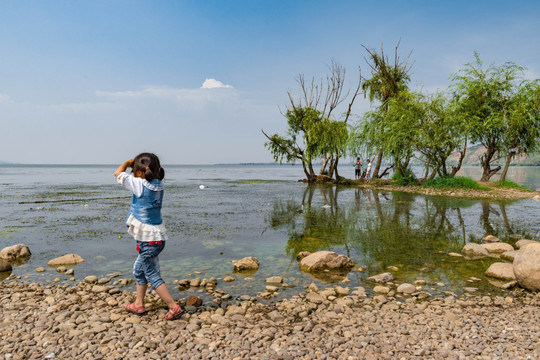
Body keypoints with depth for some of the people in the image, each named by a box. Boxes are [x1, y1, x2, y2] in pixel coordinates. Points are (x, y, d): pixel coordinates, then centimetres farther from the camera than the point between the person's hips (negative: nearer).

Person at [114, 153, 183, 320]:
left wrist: (128, 162, 8)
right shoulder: (158, 184, 2)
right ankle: (139, 304, 33)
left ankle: (174, 306, 1)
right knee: (139, 270, 22)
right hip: (156, 236, 9)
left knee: (152, 275, 0)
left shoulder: (140, 184, -17)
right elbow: (158, 171, 24)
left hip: (149, 240, -9)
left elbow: (118, 173, -8)